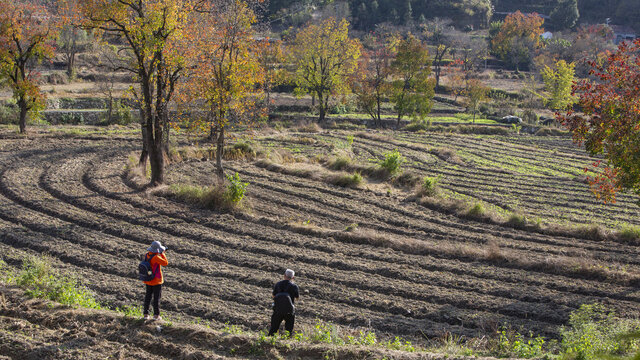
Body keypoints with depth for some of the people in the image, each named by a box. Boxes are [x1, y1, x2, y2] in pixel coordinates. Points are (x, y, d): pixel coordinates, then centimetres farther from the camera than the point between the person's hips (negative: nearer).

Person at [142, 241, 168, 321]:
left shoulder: (146, 255, -3)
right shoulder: (156, 257, -25)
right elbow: (165, 263, -16)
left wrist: (160, 253, 14)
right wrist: (162, 253, -7)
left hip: (148, 280, 7)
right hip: (156, 281, -7)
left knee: (148, 296, 15)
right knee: (156, 297, 5)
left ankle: (146, 314, 19)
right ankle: (156, 315, 11)